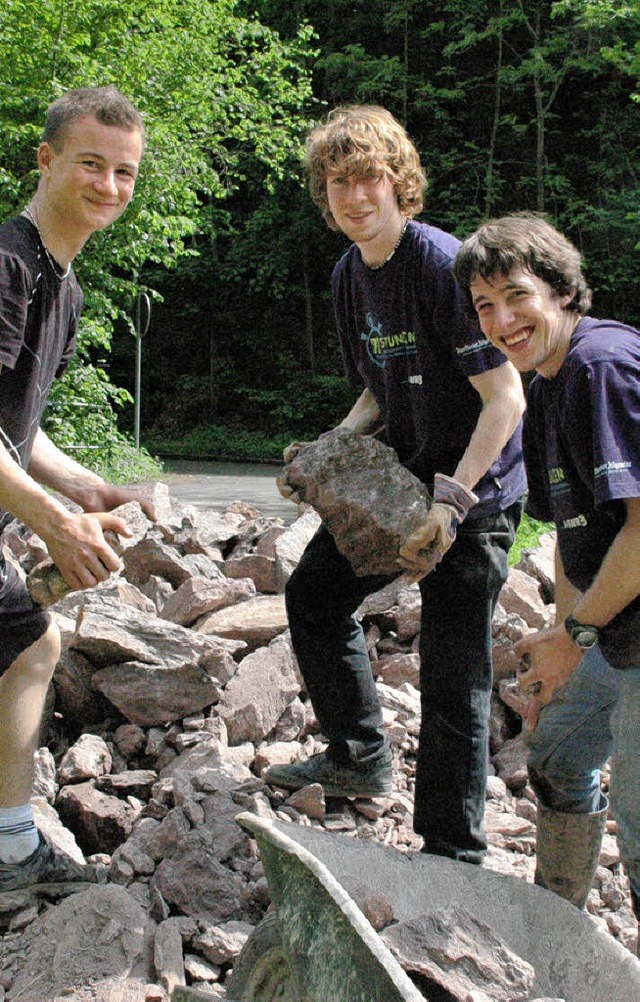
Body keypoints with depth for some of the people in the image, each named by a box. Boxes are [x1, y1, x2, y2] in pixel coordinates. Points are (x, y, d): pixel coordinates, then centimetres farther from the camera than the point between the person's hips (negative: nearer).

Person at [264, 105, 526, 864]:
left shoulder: (443, 265, -20)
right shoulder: (349, 277, 6)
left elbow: (505, 399, -22)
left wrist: (450, 504, -28)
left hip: (475, 489, -9)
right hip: (401, 477, 9)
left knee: (452, 679, -5)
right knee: (313, 593, 17)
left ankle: (452, 856, 8)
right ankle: (361, 758, 34)